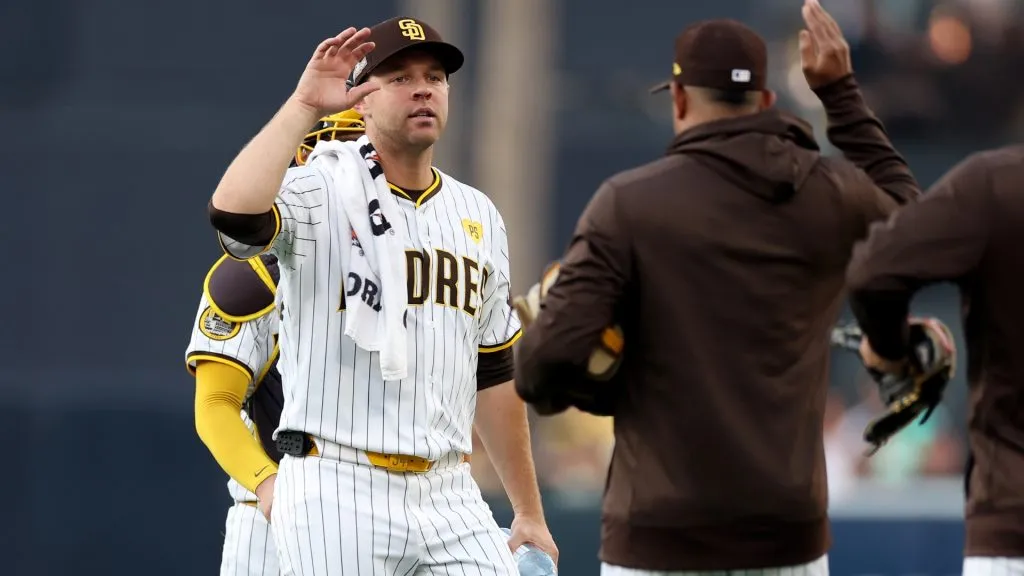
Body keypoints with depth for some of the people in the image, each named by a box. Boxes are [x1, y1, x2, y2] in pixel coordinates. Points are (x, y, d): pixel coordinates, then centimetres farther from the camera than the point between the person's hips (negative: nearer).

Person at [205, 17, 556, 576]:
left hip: (447, 495, 6)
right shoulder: (321, 194, -4)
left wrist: (529, 512, 19)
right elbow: (232, 214, -27)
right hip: (339, 494, -5)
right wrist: (303, 105, -23)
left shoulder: (478, 216, 15)